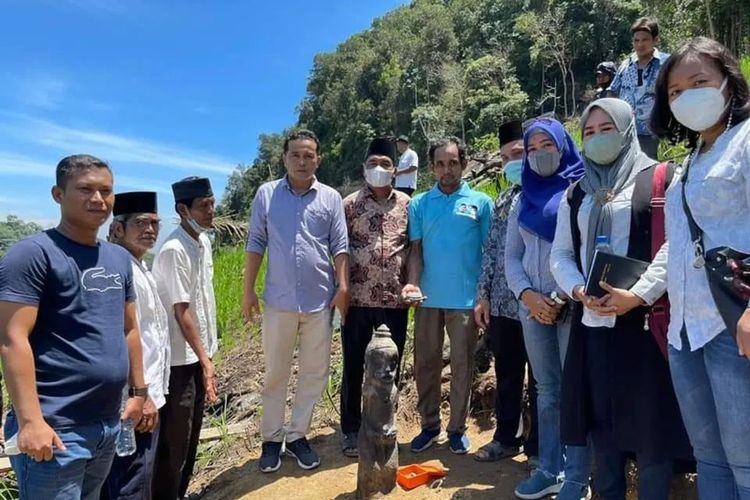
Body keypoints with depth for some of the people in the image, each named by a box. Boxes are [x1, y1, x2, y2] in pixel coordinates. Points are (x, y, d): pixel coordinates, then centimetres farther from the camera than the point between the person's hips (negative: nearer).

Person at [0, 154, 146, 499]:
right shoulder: (33, 254, -11)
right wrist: (30, 421, -21)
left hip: (109, 424, 7)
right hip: (57, 429, -7)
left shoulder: (119, 257, 11)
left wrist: (139, 390, 14)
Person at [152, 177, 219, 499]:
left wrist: (208, 354, 14)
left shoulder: (204, 241, 5)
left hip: (200, 353, 8)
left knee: (191, 434, 19)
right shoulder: (174, 250, -21)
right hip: (181, 358, -8)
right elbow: (181, 311, -19)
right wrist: (204, 361, -16)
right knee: (174, 439, 6)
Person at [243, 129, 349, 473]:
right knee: (275, 374, 11)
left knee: (315, 372, 10)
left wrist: (343, 287, -6)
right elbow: (255, 244, 3)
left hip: (320, 300, 1)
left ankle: (297, 436, 27)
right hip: (279, 300, -1)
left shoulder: (331, 198, 3)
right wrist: (248, 291, 0)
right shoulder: (266, 194, 2)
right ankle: (272, 439, 27)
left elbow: (340, 247, 3)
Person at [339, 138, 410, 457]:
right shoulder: (350, 204, 1)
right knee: (354, 367, 9)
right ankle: (351, 430, 25)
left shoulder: (406, 205, 6)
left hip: (394, 300, 2)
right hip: (357, 299, -1)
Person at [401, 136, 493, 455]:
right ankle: (429, 425, 26)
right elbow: (416, 249, 3)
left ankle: (457, 428, 24)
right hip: (428, 298, 2)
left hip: (466, 299, -2)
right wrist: (413, 283, -13)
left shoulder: (481, 202, 1)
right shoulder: (419, 204, 6)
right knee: (425, 363, 10)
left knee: (462, 365, 8)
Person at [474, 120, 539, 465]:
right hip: (502, 304, 5)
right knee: (506, 375, 16)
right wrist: (483, 295, 8)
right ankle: (505, 437, 32)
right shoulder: (503, 200, 13)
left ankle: (538, 447, 25)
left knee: (540, 378, 9)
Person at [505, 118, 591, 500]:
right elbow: (511, 257, 12)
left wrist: (567, 297, -13)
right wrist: (528, 295, -4)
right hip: (532, 306, 5)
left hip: (573, 304, -5)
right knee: (546, 389, 11)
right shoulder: (522, 199, 15)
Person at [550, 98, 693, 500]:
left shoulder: (658, 180, 3)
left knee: (648, 421, 1)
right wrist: (579, 291, -7)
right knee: (600, 420, 10)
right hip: (591, 322, 4)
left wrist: (639, 294, -19)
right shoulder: (576, 194, 17)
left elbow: (674, 244, -9)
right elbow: (560, 254, 12)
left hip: (643, 320, -4)